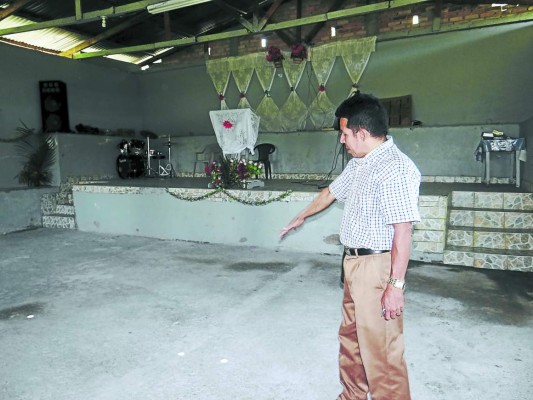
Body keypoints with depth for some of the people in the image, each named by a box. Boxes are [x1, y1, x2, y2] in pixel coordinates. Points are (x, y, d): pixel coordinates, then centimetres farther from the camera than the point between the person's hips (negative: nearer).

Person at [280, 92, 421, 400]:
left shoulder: (396, 169, -19)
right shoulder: (359, 164, 11)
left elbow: (403, 233, -23)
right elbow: (331, 192, 25)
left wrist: (395, 285, -23)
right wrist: (301, 218, 37)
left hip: (377, 267, -10)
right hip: (354, 262, 10)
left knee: (380, 347, -1)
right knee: (350, 337, 20)